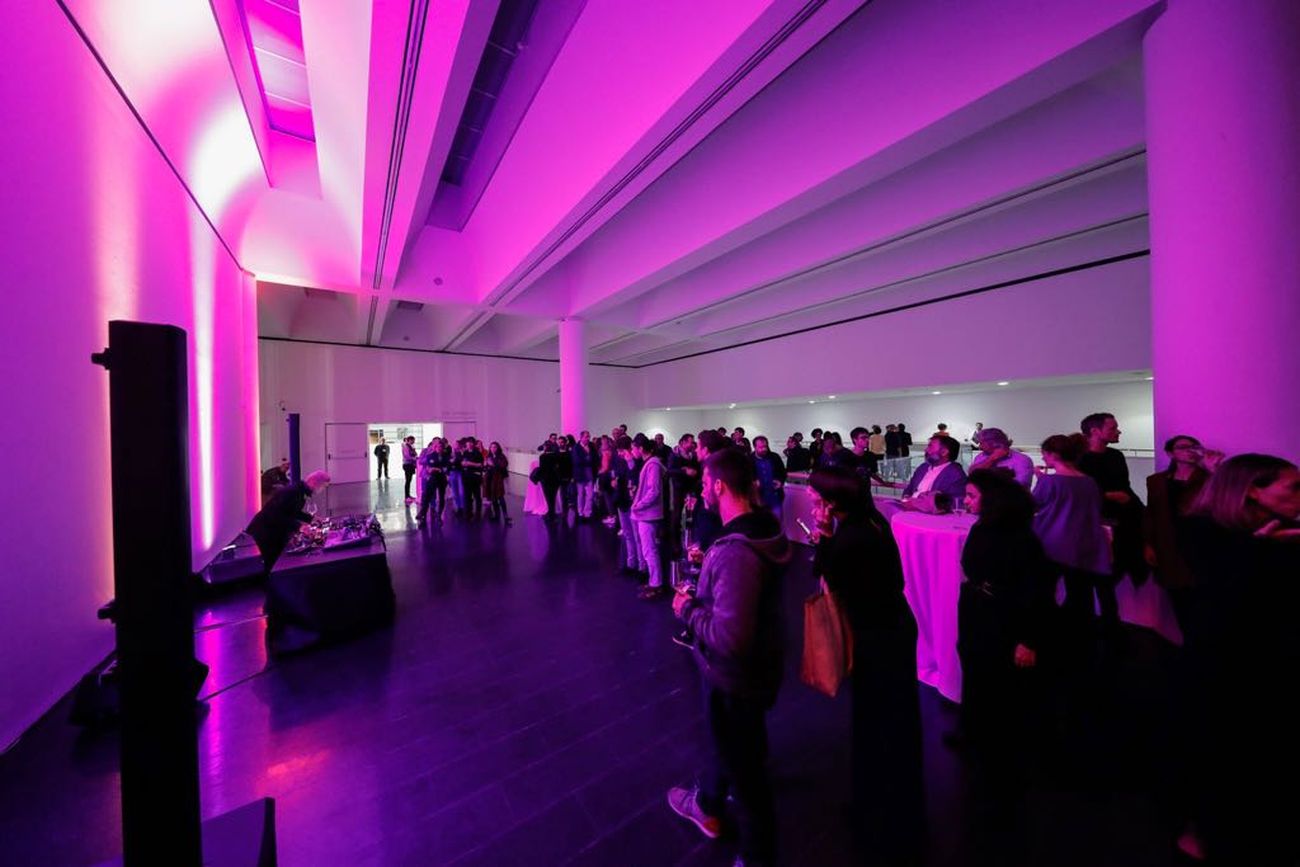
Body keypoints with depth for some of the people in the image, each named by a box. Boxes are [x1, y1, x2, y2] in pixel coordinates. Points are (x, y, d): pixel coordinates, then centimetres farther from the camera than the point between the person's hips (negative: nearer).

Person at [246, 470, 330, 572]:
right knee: (269, 565, -2)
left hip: (276, 532, 9)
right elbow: (276, 515, -33)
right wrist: (298, 526, -33)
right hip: (264, 531, -9)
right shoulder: (291, 491, -28)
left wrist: (311, 518, 4)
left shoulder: (301, 491, 2)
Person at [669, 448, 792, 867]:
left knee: (743, 764, 19)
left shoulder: (736, 552, -37)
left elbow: (730, 638, -37)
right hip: (752, 664, 9)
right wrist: (708, 564, 4)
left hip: (736, 677, -9)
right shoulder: (760, 529, -7)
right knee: (724, 741, 32)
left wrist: (688, 610, -22)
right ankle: (706, 804, 60)